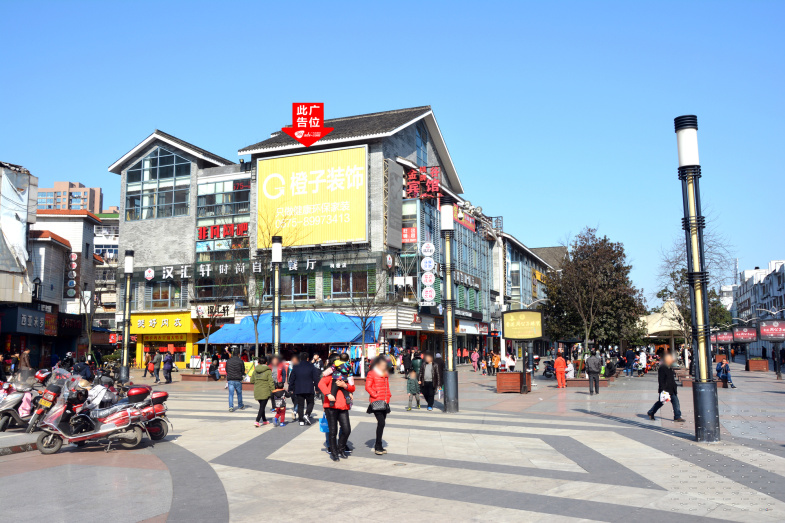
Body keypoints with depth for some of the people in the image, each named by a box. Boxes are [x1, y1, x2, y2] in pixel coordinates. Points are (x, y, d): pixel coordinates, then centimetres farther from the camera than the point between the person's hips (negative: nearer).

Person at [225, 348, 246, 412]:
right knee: (239, 393, 14)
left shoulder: (228, 361, 5)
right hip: (238, 380, -2)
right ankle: (240, 406, 28)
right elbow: (243, 371, 0)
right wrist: (242, 375, 20)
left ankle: (231, 407, -7)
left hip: (230, 380, 2)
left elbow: (226, 371, 11)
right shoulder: (240, 361, -6)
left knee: (231, 394, 3)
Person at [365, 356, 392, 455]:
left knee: (381, 423, 9)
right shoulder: (371, 374, -4)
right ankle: (378, 446, -10)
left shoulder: (386, 374, 19)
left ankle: (378, 446, 18)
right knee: (381, 422, -16)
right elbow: (367, 387, -10)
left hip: (384, 402, 8)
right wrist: (376, 395, -13)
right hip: (376, 402, -7)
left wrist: (388, 396, 13)